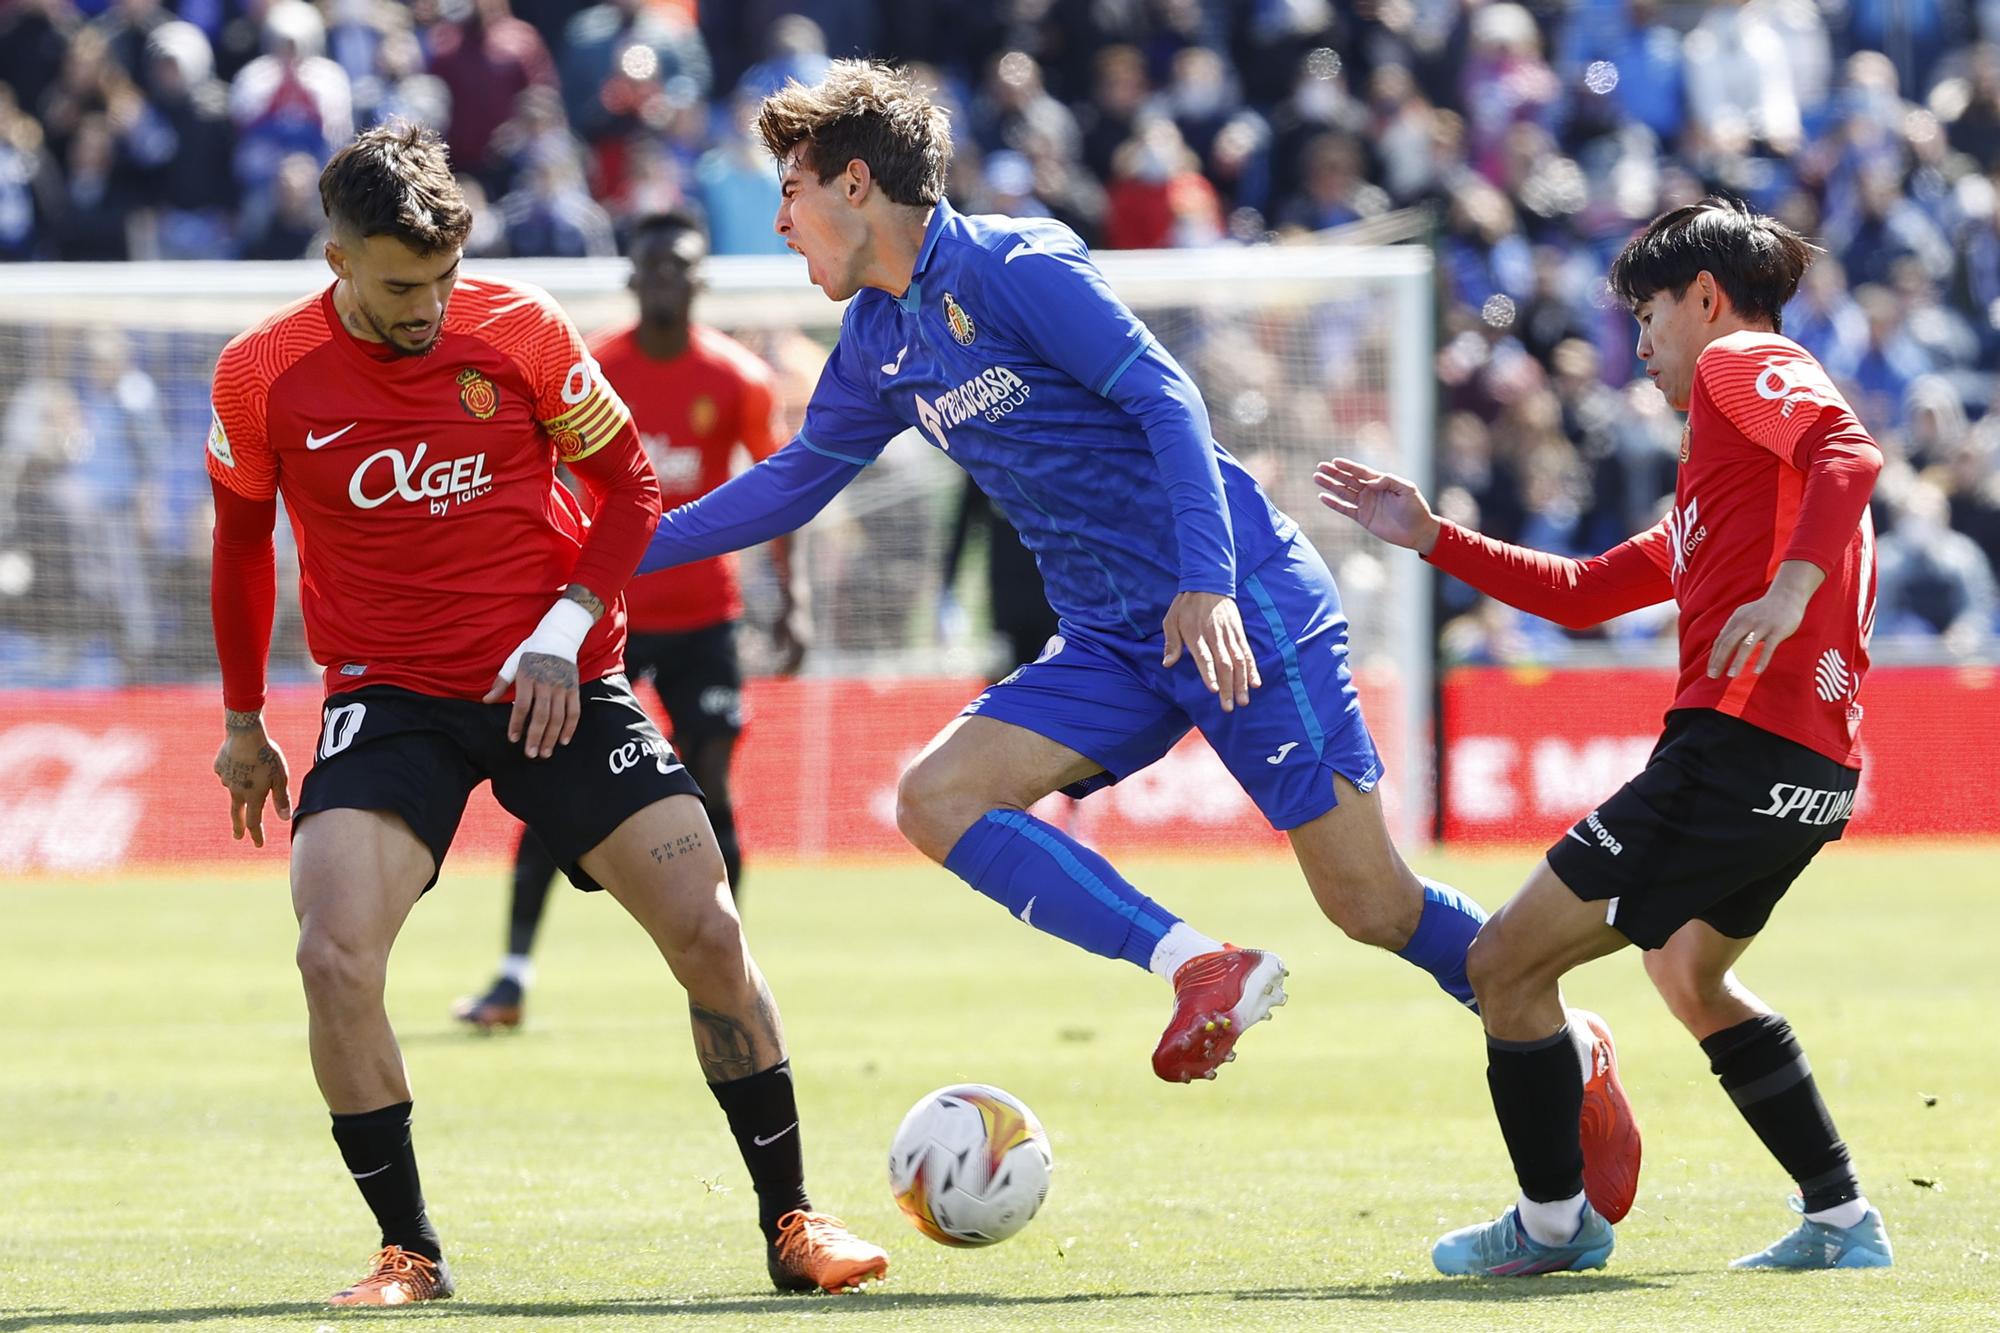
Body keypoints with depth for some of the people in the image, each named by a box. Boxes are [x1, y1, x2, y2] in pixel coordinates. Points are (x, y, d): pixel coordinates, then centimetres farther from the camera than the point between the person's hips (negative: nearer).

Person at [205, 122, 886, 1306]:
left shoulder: (519, 329, -7)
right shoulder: (263, 376, -6)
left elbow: (631, 490, 4)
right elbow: (242, 539, 12)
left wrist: (565, 628, -11)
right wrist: (244, 722, 18)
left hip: (552, 684, 1)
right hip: (387, 696, 0)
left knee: (708, 930, -7)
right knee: (334, 954, -22)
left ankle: (792, 1224, 10)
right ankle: (412, 1254, -5)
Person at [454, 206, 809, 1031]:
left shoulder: (737, 379, -3)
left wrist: (791, 600, -3)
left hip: (703, 614, 0)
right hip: (603, 611, 0)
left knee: (709, 786, -4)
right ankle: (513, 977, -3)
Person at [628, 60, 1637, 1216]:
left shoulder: (1014, 267, -13)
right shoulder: (880, 343, 11)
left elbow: (1167, 400, -19)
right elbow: (793, 483, 26)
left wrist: (1207, 583, -28)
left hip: (1242, 610, -8)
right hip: (1114, 645, 8)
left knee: (1372, 904, -9)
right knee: (938, 797, -13)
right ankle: (1204, 970, -18)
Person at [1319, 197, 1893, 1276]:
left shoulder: (1742, 367, 0)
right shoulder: (1715, 477, 29)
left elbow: (1850, 453, -21)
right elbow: (1583, 593, 32)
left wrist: (1790, 589, -32)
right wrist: (1432, 539, 31)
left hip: (1737, 743, -11)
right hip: (1811, 773, 11)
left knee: (1506, 964, -4)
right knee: (1690, 977, 31)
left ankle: (1553, 1224, 7)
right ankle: (1841, 1221, 27)